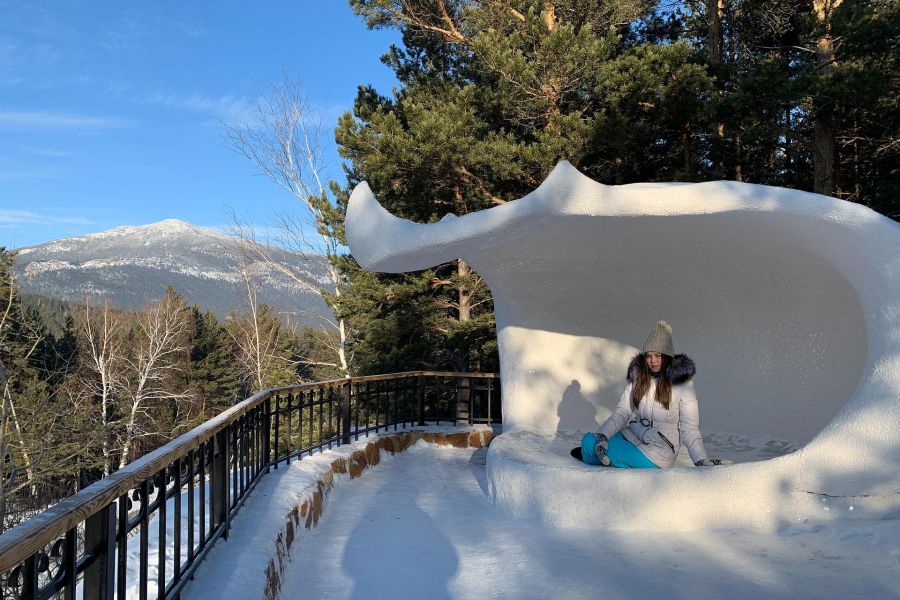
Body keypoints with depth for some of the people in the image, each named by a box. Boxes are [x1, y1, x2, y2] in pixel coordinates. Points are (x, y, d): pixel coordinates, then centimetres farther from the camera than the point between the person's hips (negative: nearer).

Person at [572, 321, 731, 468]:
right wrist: (602, 435, -15)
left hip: (658, 452, -5)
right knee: (589, 440, -19)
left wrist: (701, 460, -19)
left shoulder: (681, 383, -8)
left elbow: (689, 428, -7)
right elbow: (622, 412, 1)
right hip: (632, 436, 5)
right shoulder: (638, 377, 6)